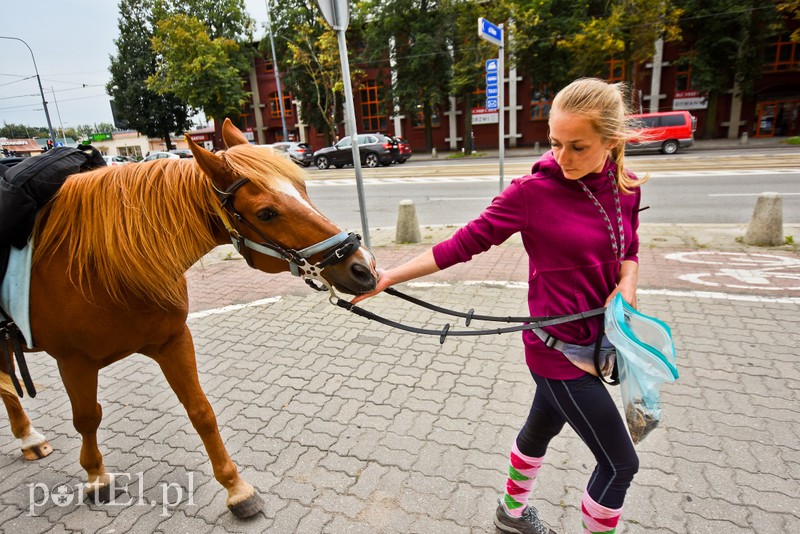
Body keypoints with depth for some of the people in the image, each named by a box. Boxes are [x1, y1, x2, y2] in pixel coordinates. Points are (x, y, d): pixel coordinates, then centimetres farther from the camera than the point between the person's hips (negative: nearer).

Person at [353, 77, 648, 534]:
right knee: (621, 463, 6)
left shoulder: (626, 187, -2)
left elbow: (628, 252, 11)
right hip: (558, 348, -6)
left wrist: (626, 286, -11)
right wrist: (390, 277, -19)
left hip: (597, 341, 7)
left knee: (542, 428, 26)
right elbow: (464, 243, -17)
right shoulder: (532, 191, -20)